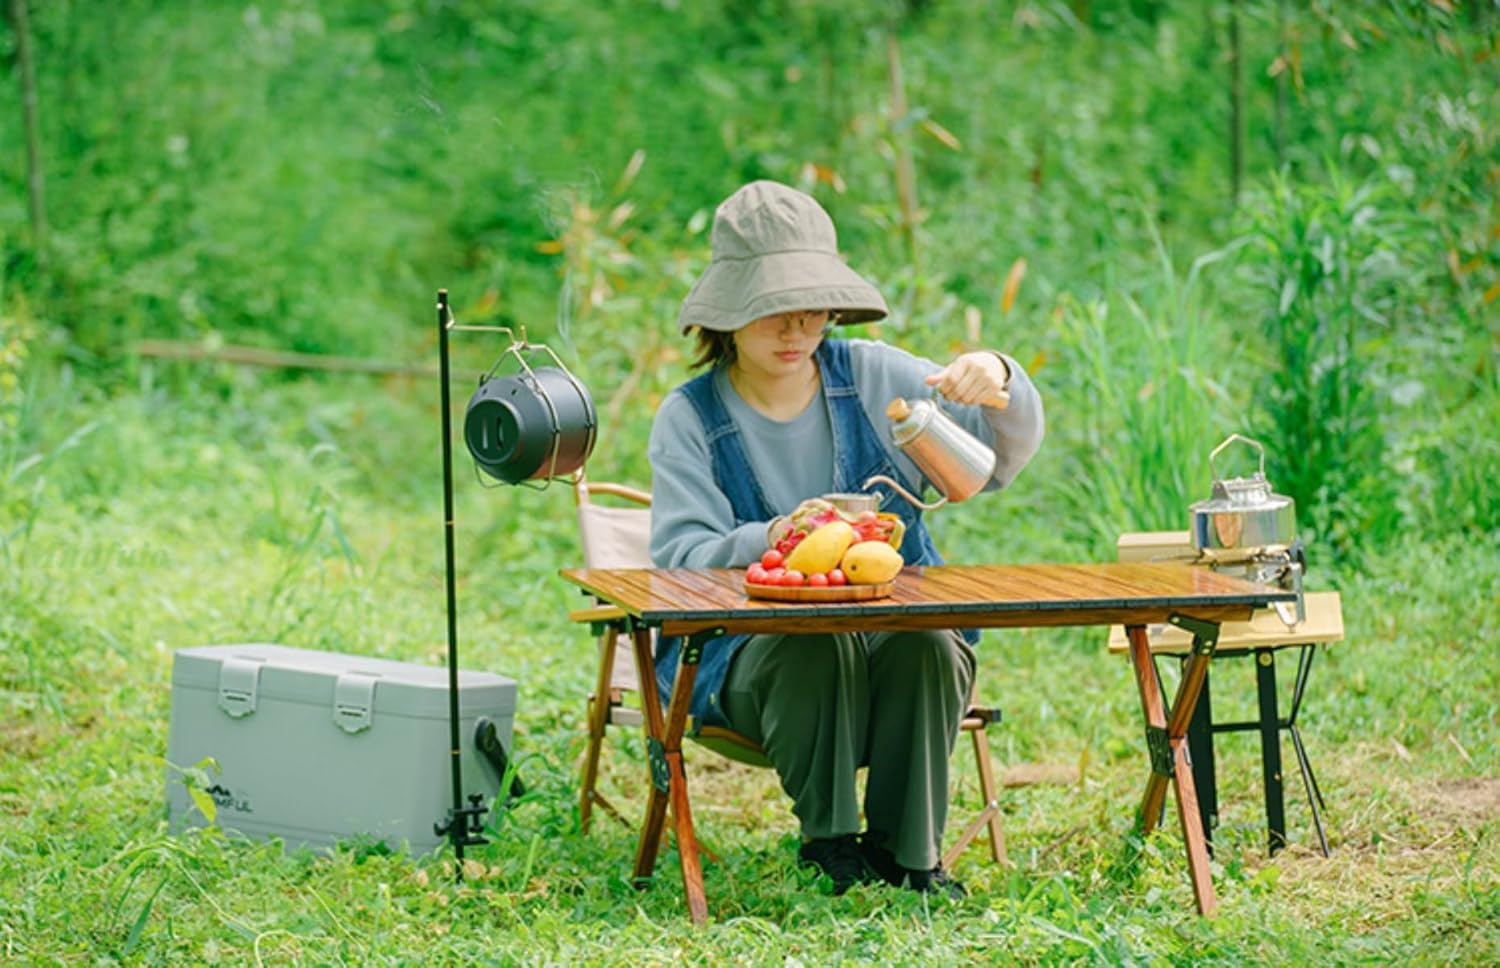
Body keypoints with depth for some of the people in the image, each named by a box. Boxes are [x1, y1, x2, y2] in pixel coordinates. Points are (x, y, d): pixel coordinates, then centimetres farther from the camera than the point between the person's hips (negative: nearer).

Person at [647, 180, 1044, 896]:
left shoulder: (873, 377, 7)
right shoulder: (689, 419, 1)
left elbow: (1002, 456, 5)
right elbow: (681, 561, -11)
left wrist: (1000, 383, -17)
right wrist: (772, 540, -31)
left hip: (900, 630, 2)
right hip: (752, 656, -2)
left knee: (927, 645, -31)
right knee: (813, 643, -35)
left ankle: (908, 850, -18)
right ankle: (828, 838, -19)